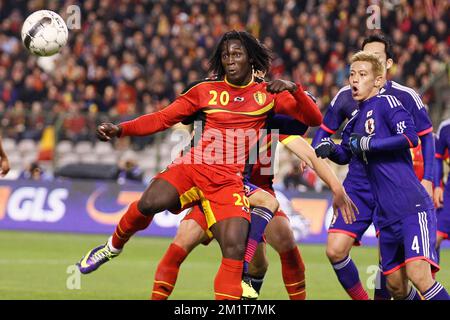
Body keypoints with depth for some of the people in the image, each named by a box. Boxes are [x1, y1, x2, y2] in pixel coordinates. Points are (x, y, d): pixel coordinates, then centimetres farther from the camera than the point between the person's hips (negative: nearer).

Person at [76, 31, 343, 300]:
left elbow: (314, 119, 7)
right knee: (150, 202, -27)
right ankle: (113, 247, 2)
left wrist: (293, 89, -11)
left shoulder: (267, 94, 12)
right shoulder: (206, 91, 13)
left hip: (229, 181, 0)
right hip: (193, 166, 0)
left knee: (235, 249, -21)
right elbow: (163, 118, 11)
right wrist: (120, 129, -1)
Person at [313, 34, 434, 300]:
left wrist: (428, 179, -3)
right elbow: (325, 130, 16)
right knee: (335, 250, -8)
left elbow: (427, 136, 5)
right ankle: (360, 297, 13)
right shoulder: (346, 96, 2)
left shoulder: (405, 97, -5)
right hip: (357, 186, 3)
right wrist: (321, 146, -7)